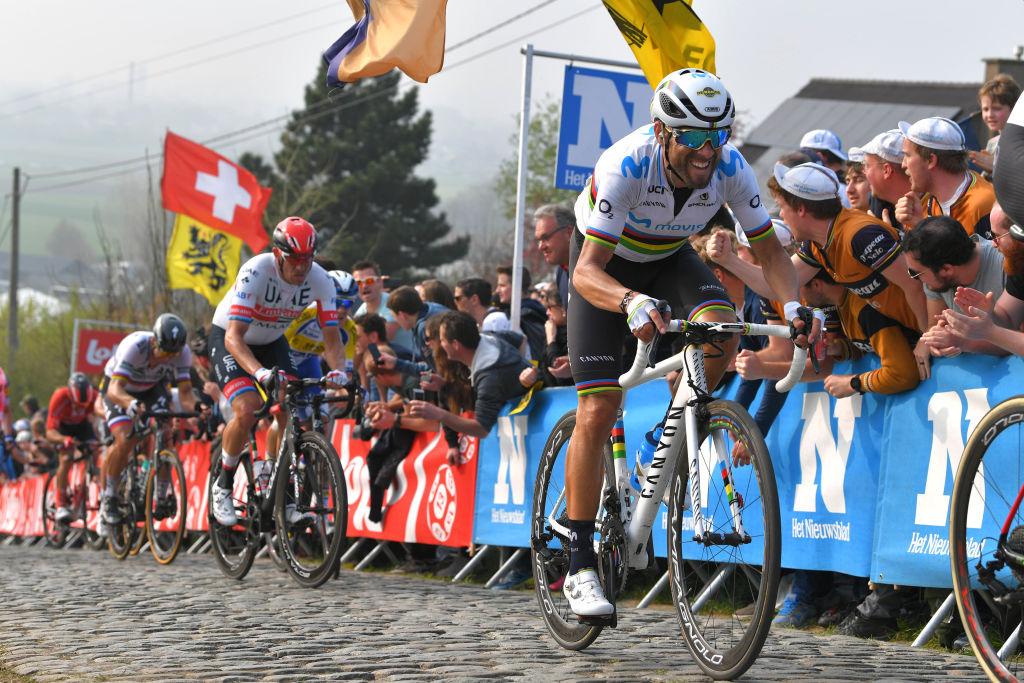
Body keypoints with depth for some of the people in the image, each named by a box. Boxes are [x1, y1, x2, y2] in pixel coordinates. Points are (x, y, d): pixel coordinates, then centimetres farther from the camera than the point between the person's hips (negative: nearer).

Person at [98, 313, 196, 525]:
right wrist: (131, 403, -67)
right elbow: (115, 389, -45)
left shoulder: (182, 353, -28)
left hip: (152, 388, 3)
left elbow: (185, 392, -28)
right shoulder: (135, 346, -39)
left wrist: (196, 407, -50)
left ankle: (161, 496, -6)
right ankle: (108, 497, -4)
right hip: (121, 389, -3)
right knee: (125, 440, -24)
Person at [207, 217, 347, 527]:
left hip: (272, 341, 5)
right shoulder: (256, 272, -34)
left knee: (288, 413, -12)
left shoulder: (320, 280, -21)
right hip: (229, 339, -4)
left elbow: (332, 337, -17)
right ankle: (223, 485, -2)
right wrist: (259, 372, -56)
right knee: (246, 411, -24)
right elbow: (234, 337, -38)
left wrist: (338, 370, -39)